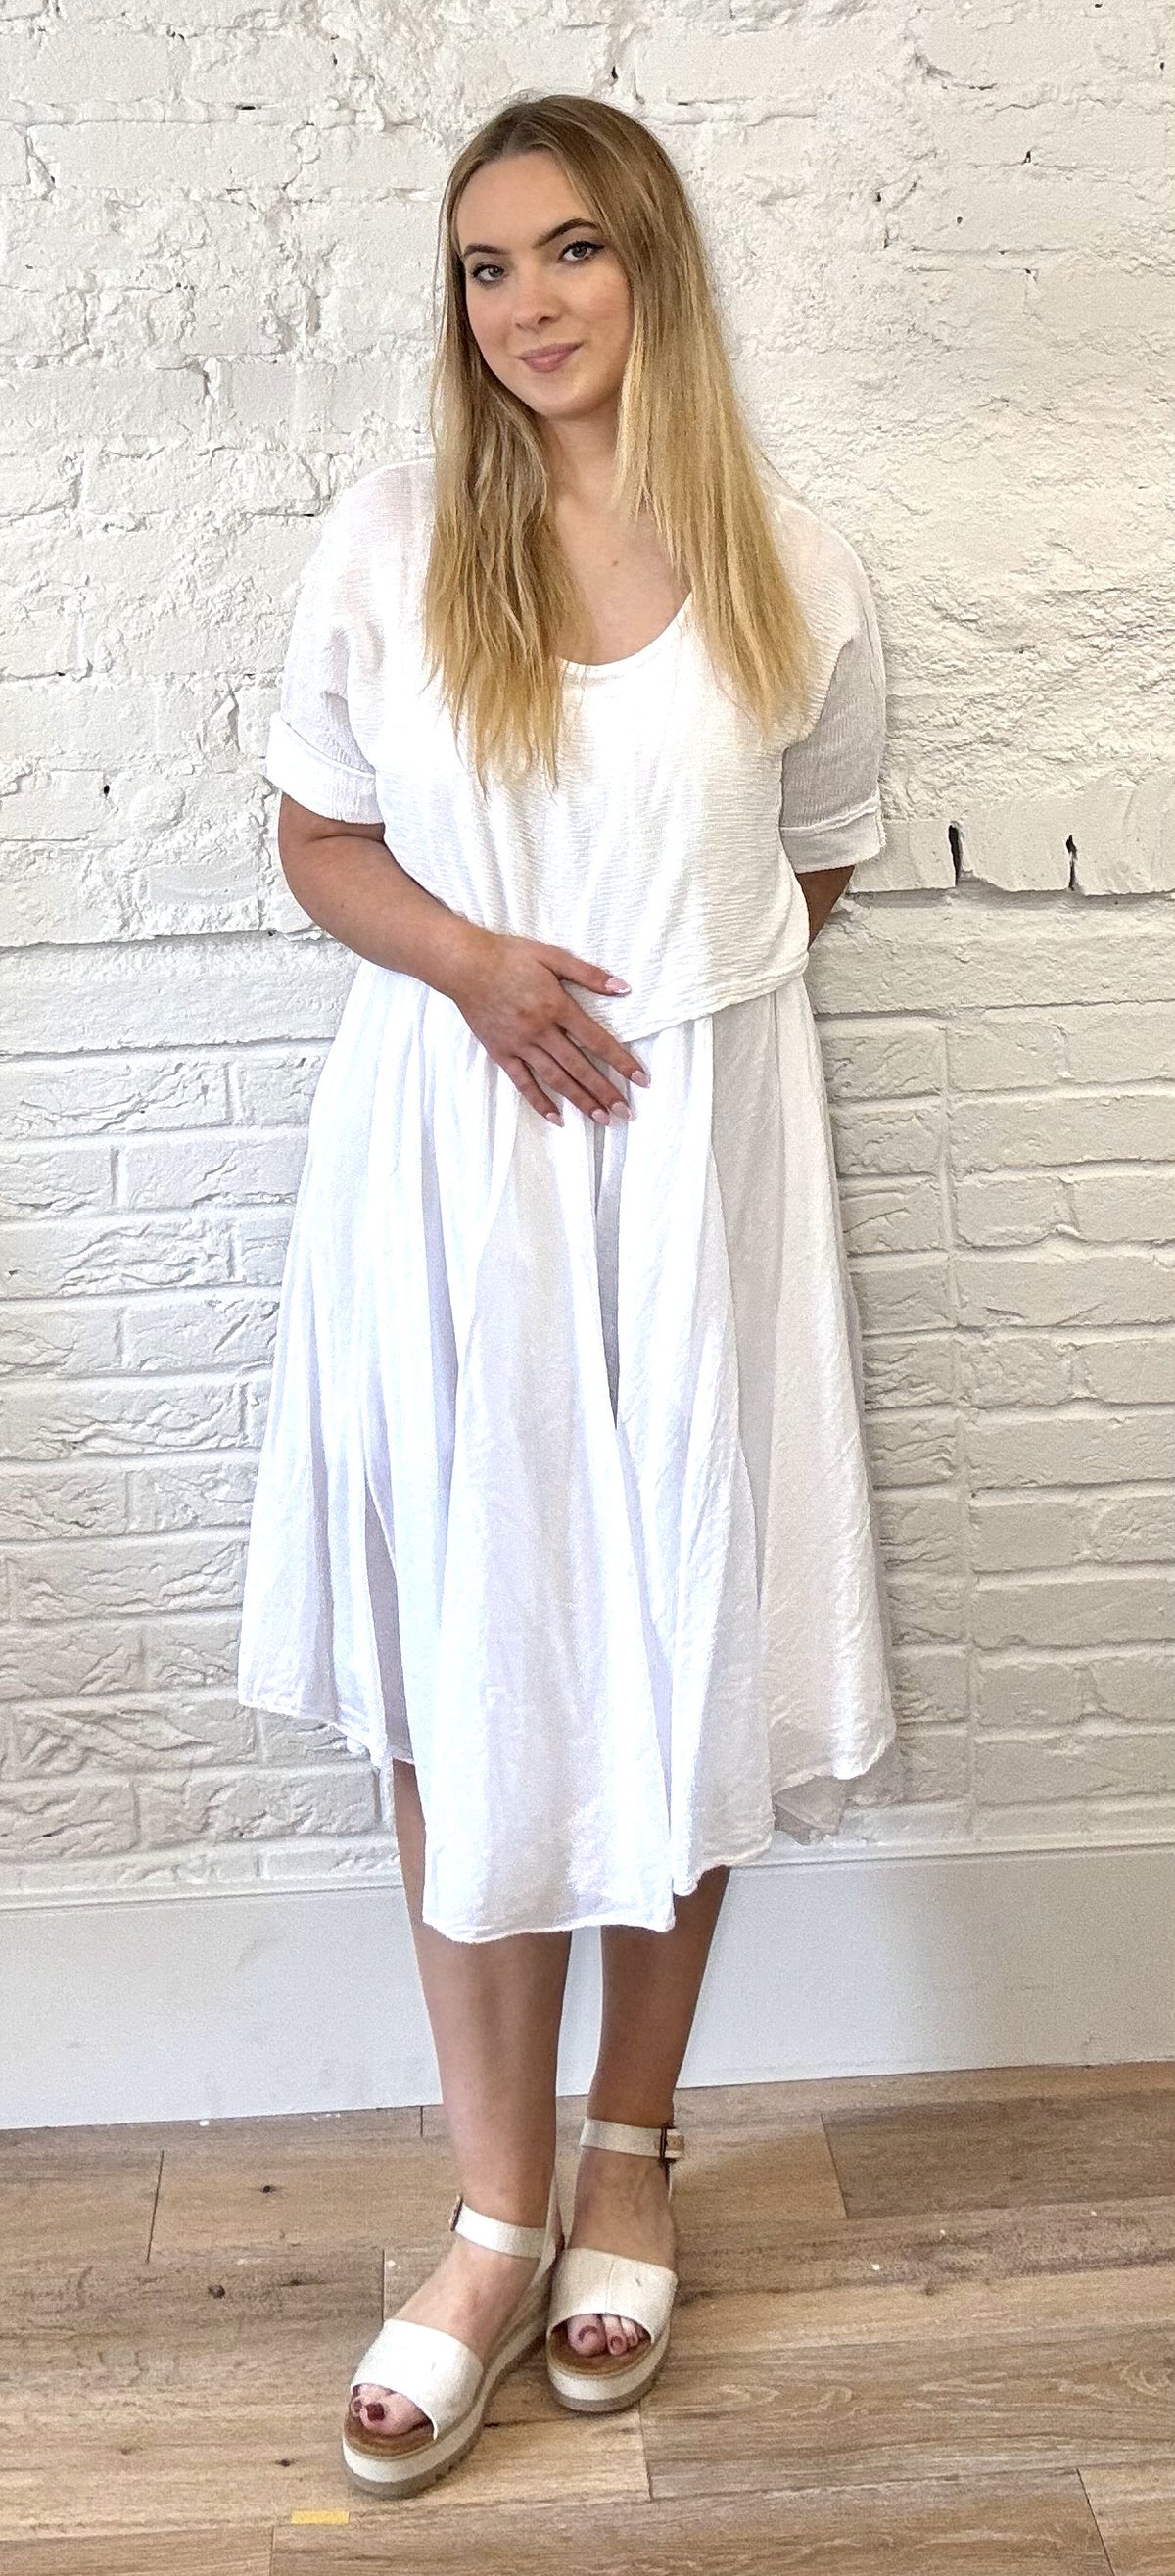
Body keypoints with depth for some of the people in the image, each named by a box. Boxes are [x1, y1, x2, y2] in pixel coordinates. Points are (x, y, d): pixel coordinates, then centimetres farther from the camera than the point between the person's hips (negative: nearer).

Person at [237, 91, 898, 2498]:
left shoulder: (795, 569, 0)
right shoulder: (388, 539, -1)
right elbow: (317, 837, 5)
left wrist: (658, 991, -1)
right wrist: (472, 961, -13)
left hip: (697, 1159, 0)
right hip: (447, 1160, 0)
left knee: (677, 1656, 8)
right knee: (466, 1669, 4)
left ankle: (631, 2157, 30)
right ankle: (500, 2210, 20)